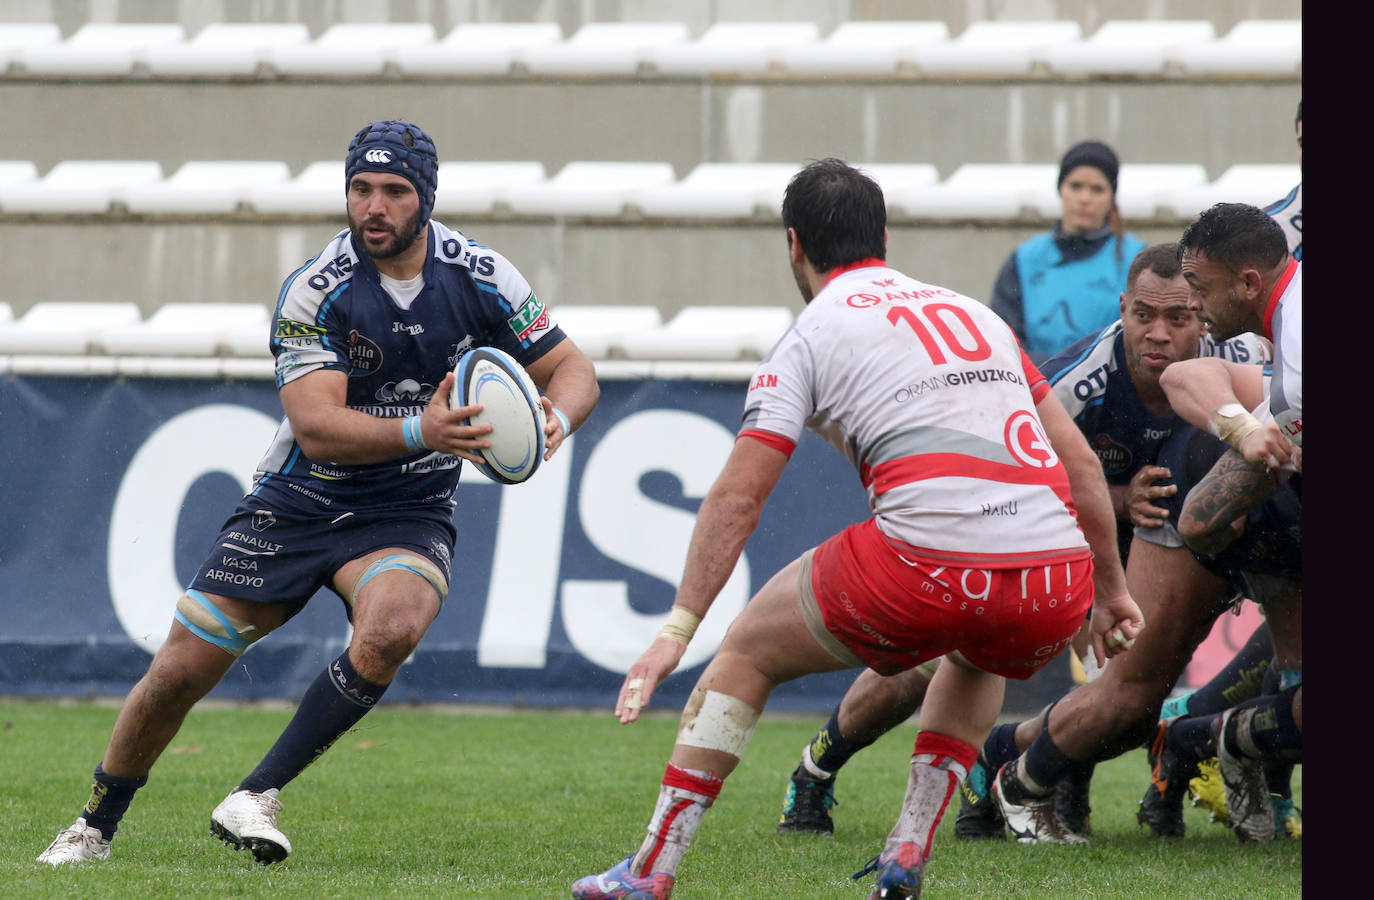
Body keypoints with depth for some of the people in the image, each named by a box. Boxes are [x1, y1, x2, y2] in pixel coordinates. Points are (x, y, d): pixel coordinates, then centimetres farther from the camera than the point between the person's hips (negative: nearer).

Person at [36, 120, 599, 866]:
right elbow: (316, 427, -24)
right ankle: (95, 826, 22)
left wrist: (553, 420, -23)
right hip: (298, 503, 0)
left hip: (405, 516, 1)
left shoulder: (480, 277, -7)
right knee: (181, 670, -3)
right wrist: (419, 431, -39)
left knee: (390, 629, -33)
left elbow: (573, 371, 1)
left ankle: (257, 797, -23)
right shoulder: (315, 290, -15)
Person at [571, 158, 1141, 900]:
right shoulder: (975, 313, 26)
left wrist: (677, 631, 4)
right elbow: (1081, 465, 26)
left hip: (927, 569, -5)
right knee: (977, 659, 40)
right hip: (1056, 582, 5)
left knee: (748, 651, 18)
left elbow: (738, 495, 3)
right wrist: (1111, 591, 35)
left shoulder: (812, 333, 11)